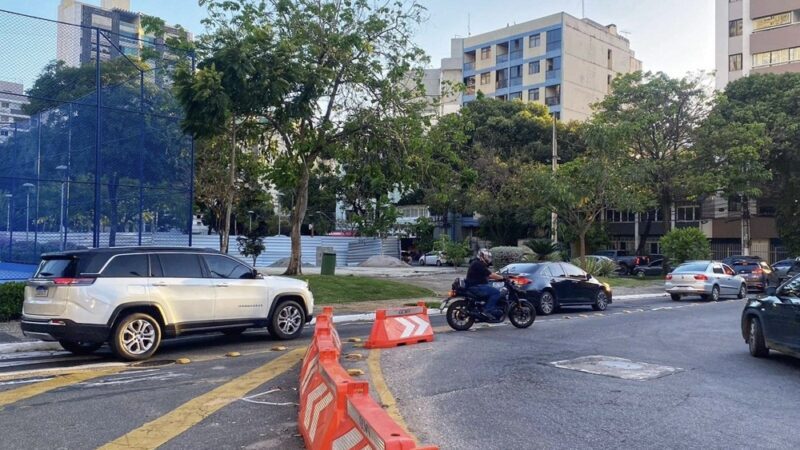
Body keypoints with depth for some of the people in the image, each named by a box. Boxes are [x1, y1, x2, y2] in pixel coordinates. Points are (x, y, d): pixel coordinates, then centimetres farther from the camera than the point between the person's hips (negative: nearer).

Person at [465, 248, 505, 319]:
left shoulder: (479, 264, 20)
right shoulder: (479, 264, -14)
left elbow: (487, 276, 21)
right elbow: (490, 275, -18)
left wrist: (498, 278, 13)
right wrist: (502, 278, -10)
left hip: (477, 286, 11)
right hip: (476, 287, -11)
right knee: (496, 292, -18)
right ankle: (487, 310, -21)